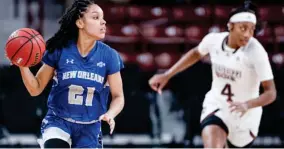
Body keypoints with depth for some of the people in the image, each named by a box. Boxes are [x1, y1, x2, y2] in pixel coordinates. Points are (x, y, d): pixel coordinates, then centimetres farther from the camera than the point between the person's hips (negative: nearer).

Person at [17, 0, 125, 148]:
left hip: (89, 128, 2)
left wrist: (110, 114, -23)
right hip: (58, 121, -2)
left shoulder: (109, 56, -8)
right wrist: (23, 65, -21)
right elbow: (35, 89, -2)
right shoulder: (59, 50, -10)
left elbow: (118, 97, -1)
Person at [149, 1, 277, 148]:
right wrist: (167, 75, 8)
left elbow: (271, 93, -26)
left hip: (245, 116, -1)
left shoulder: (256, 52, -25)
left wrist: (247, 105, -44)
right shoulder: (214, 40, -13)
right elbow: (196, 53, 12)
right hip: (216, 107, 1)